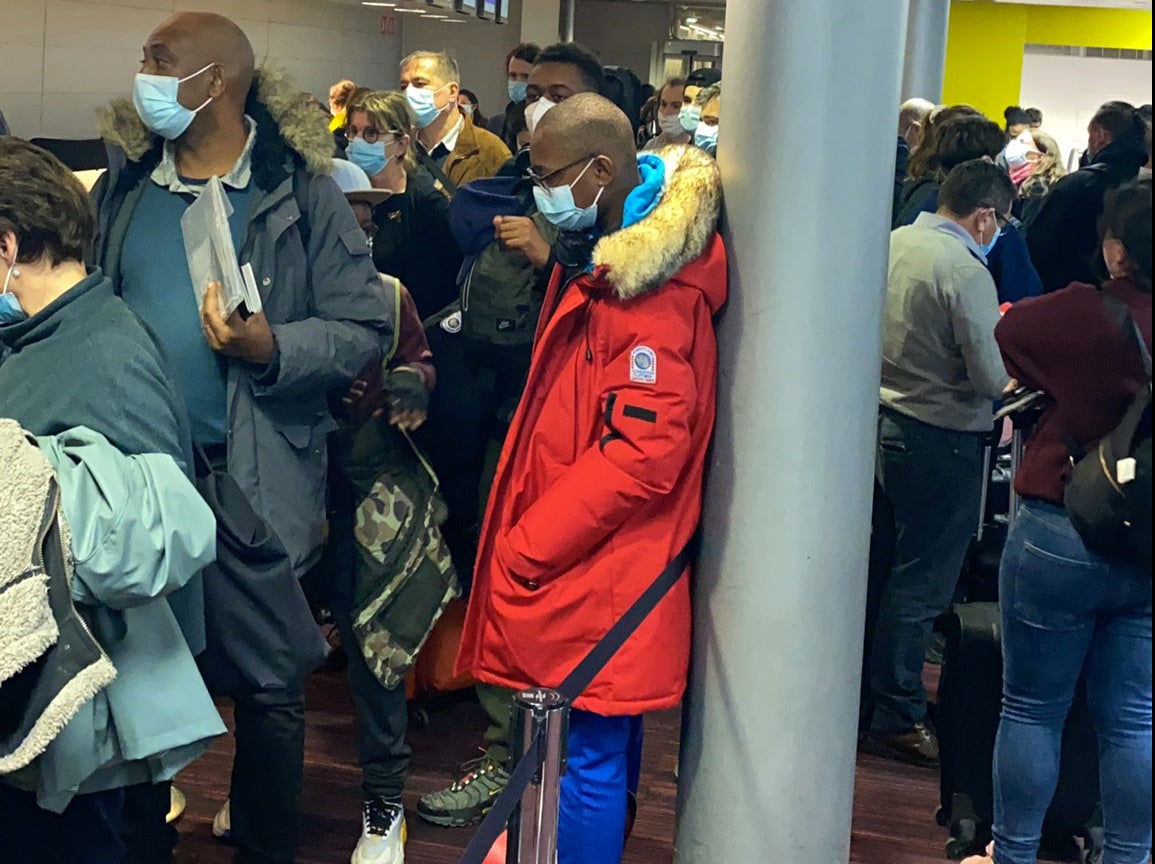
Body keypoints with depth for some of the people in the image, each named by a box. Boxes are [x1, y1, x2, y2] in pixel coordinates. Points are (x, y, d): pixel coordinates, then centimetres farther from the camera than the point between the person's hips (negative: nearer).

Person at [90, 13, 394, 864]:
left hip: (258, 478, -4)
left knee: (266, 679, 7)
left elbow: (365, 326, -9)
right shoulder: (126, 182, 7)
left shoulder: (300, 188, -7)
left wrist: (272, 348, -23)